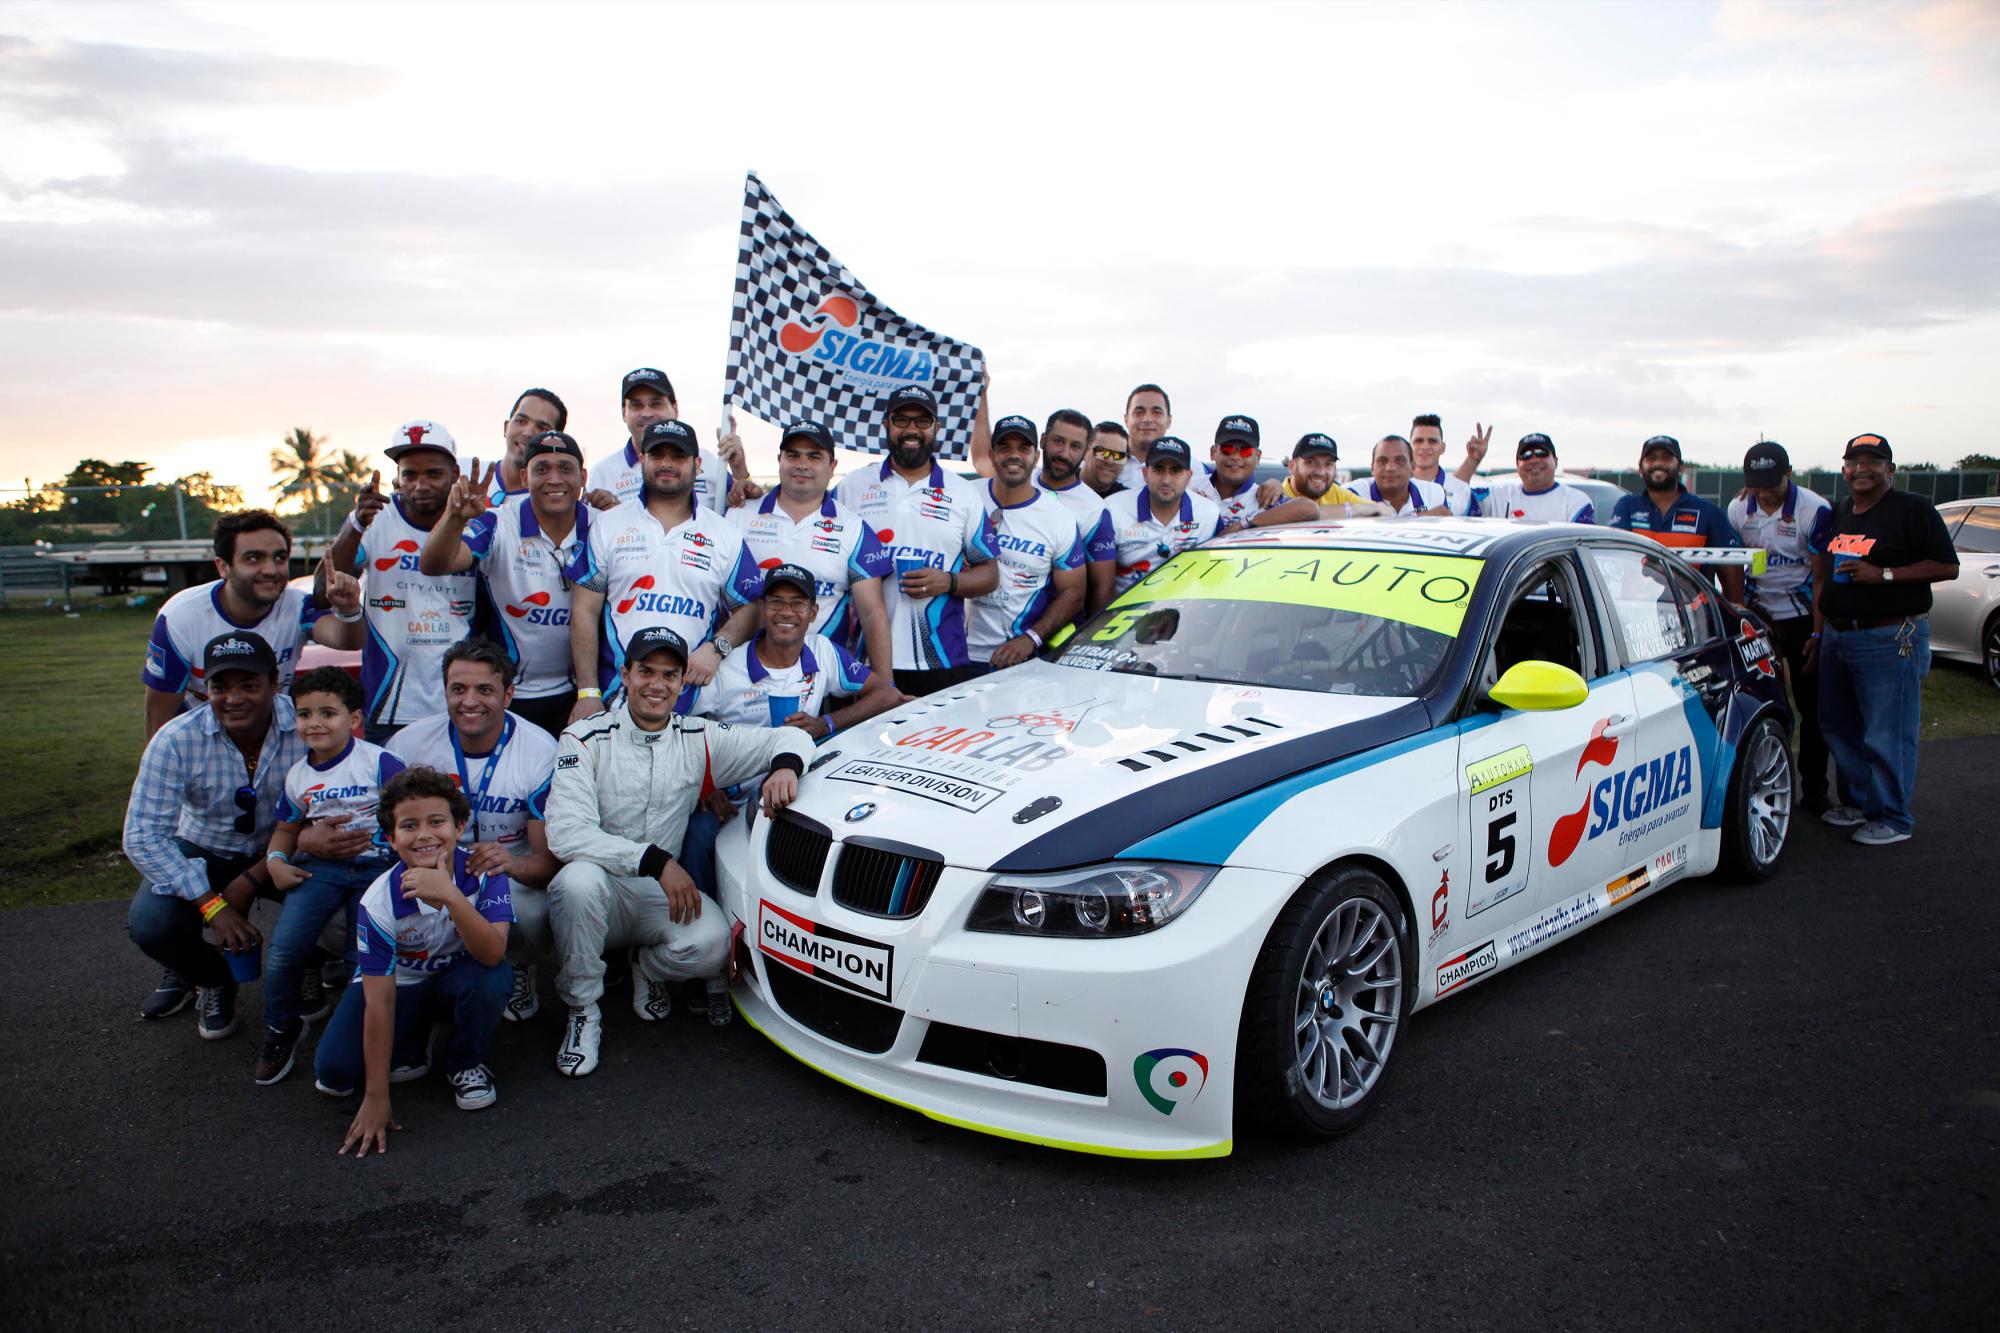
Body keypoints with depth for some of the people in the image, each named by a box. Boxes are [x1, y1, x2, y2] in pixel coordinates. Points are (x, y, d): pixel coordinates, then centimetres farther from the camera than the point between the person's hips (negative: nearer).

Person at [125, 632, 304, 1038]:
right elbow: (143, 837, -21)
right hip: (203, 852, 1)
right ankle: (211, 978, 12)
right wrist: (212, 905, -29)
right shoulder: (176, 740, -21)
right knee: (149, 922, -25)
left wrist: (250, 882, -23)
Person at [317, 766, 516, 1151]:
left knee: (492, 977, -35)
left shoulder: (483, 872, -24)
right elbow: (379, 1000, -23)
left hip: (460, 979, 0)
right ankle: (410, 1050, 14)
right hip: (401, 986, 0)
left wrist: (451, 896, -53)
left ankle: (466, 1064, -3)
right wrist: (376, 1098, -21)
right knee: (333, 1072, -20)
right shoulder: (380, 901, -25)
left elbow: (493, 954, -37)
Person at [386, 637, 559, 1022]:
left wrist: (515, 864, -40)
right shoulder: (411, 743, -8)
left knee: (532, 915, -37)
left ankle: (520, 970, 2)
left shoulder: (541, 752, -15)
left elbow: (551, 859, -15)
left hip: (514, 877, -2)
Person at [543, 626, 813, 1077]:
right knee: (580, 879, -37)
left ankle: (650, 969, 10)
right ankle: (583, 1012, -11)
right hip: (602, 891, -1)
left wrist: (785, 765, -19)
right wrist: (656, 860, -28)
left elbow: (789, 737, 6)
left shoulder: (698, 740, 2)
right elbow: (565, 834, -20)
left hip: (660, 896, 2)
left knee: (711, 945, -29)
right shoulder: (585, 740, -8)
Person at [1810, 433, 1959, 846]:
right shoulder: (1839, 513, 15)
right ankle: (1858, 801, 30)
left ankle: (1893, 818, 7)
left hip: (1890, 640, -8)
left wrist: (1883, 574, -19)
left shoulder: (1913, 509, -6)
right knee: (1837, 726, 14)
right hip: (1837, 636, 8)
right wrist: (1818, 630, 17)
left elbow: (1948, 567, -11)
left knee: (1887, 734, -4)